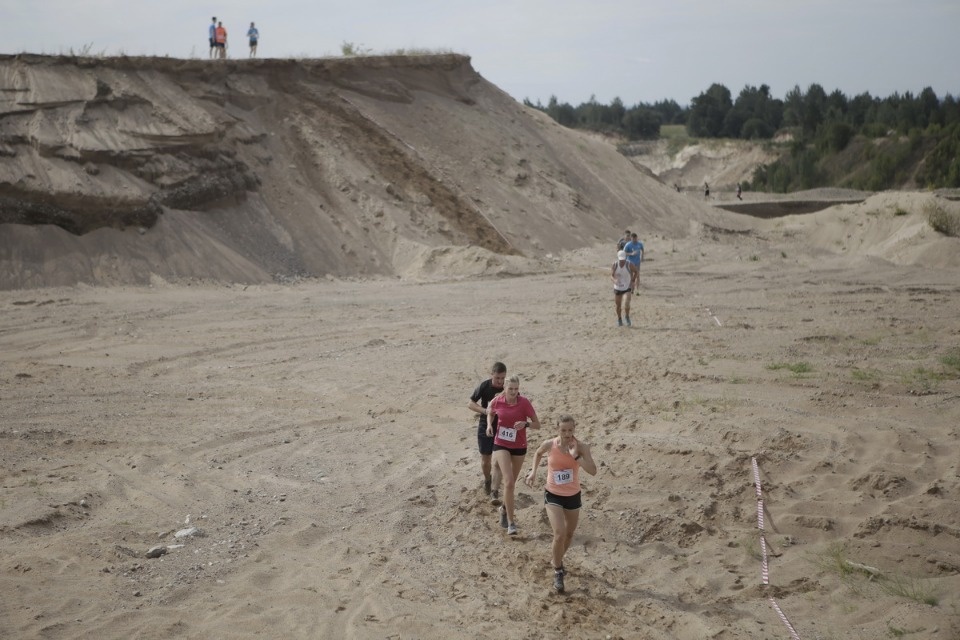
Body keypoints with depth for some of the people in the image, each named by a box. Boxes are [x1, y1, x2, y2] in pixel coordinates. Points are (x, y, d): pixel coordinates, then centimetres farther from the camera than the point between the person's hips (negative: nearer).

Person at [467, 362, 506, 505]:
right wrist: (485, 411, -22)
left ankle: (494, 493, -5)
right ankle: (487, 480, 42)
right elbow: (470, 404, -7)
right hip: (485, 428, 0)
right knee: (485, 460, 12)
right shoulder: (484, 386, -13)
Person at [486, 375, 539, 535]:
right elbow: (490, 413, 14)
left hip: (519, 447, 1)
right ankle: (511, 522, -11)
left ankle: (505, 508, 46)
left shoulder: (524, 403, -14)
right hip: (501, 445, -1)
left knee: (512, 482, 17)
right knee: (509, 482, -16)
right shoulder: (497, 401, -10)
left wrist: (526, 424, -29)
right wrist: (489, 425, -5)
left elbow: (537, 424, -9)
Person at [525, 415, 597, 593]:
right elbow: (538, 453, 10)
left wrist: (576, 456, -33)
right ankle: (558, 572, 2)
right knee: (560, 534, -18)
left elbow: (593, 471, -28)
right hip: (553, 495, -2)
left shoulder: (581, 447, -16)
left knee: (569, 534, 20)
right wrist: (533, 472, 2)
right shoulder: (549, 445, -15)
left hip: (573, 496, 2)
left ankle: (557, 560, 49)